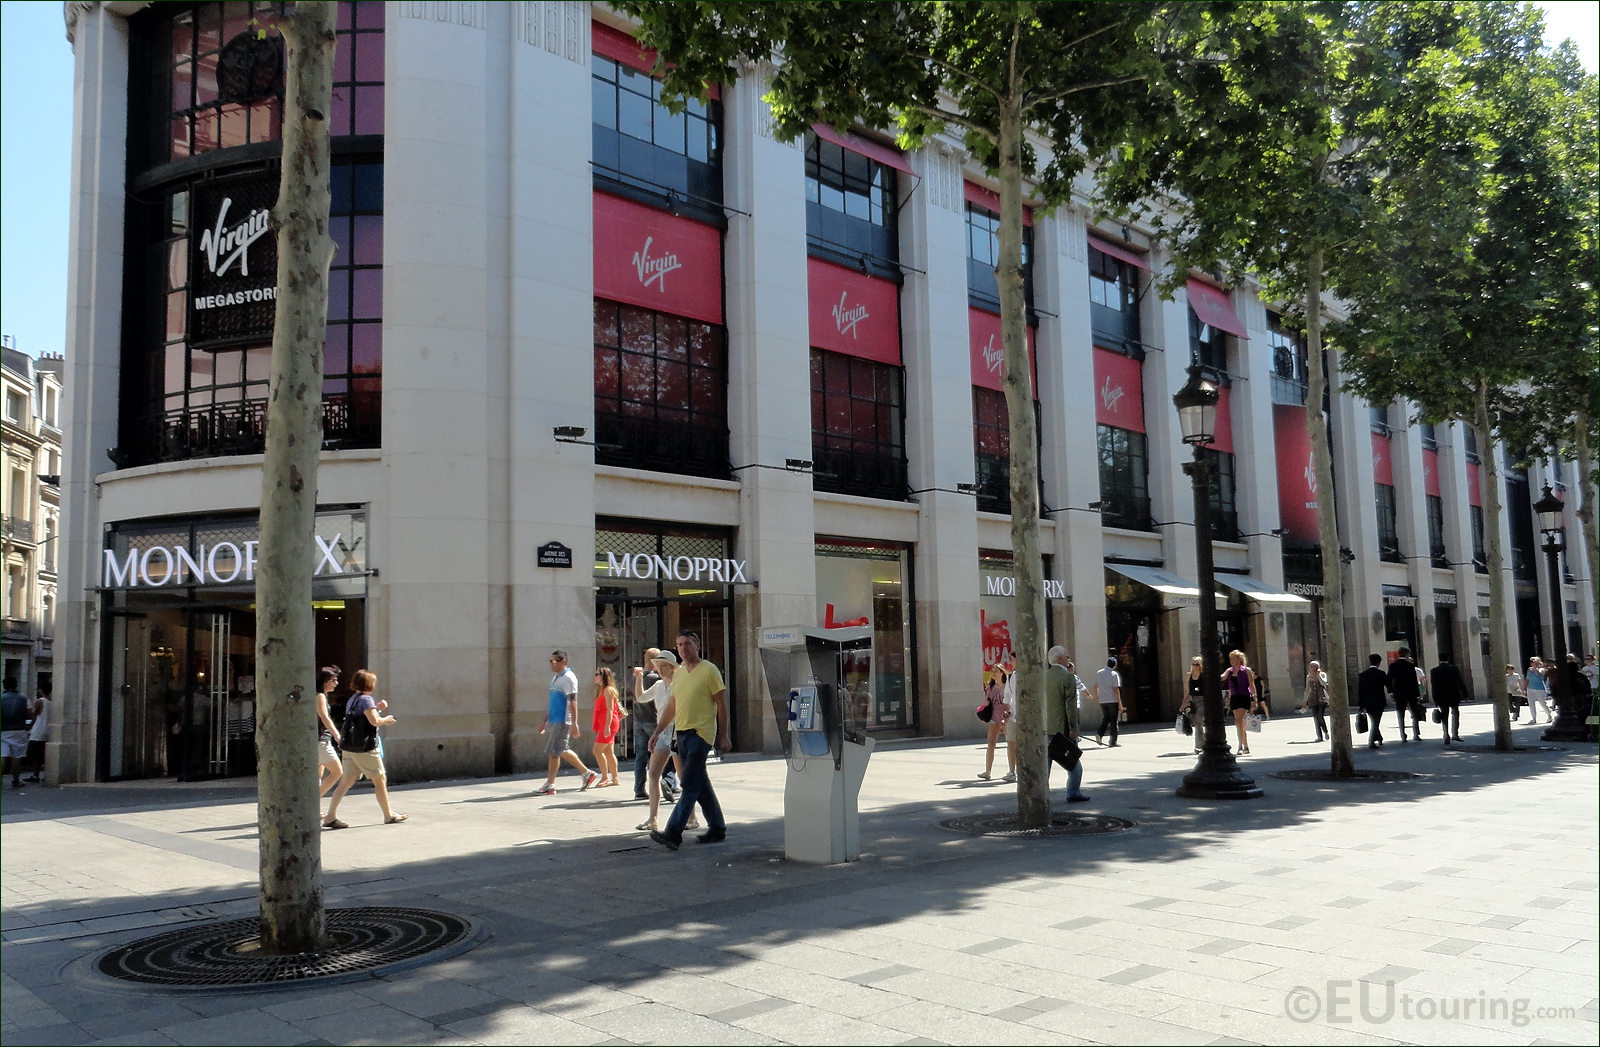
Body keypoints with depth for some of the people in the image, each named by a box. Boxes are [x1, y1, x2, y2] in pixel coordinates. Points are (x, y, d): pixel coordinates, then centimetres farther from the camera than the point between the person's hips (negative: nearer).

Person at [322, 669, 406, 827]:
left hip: (349, 748, 8)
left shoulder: (352, 699, 15)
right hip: (365, 748, -8)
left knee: (346, 781, 6)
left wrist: (376, 708, 19)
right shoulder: (366, 699, -12)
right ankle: (389, 815, 11)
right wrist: (385, 720, -3)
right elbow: (374, 721, -22)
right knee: (380, 779, 4)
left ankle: (330, 816, -1)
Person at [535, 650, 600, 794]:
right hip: (554, 720, 9)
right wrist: (545, 721, 24)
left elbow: (573, 701, -17)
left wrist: (574, 723, -23)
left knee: (553, 752, -7)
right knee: (562, 751, 8)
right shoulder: (555, 677, 19)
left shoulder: (568, 678, -11)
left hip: (562, 721, -9)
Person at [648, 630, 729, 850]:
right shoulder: (678, 673, 16)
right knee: (701, 784, 12)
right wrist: (657, 732, 18)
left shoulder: (709, 670, -6)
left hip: (700, 733, -8)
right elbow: (671, 706, 22)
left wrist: (723, 736, -8)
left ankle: (674, 832, -16)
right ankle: (718, 829, 20)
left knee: (689, 784, -11)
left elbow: (721, 704, -5)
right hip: (682, 733, 8)